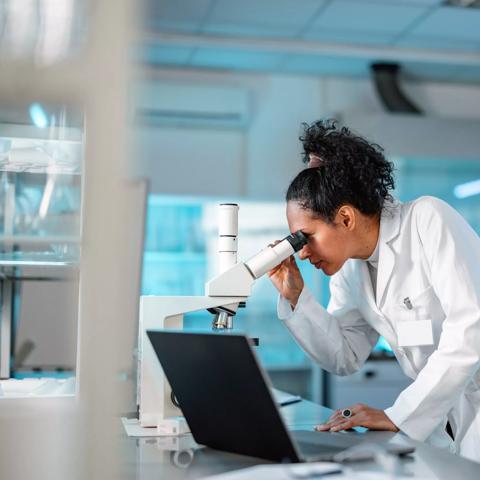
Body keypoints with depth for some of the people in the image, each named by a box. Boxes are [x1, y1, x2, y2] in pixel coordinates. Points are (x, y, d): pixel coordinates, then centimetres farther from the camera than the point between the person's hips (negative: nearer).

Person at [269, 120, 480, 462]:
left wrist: (398, 416, -23)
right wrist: (295, 297, -3)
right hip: (444, 411, 6)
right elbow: (345, 359, 10)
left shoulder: (428, 219, -16)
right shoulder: (349, 271, 5)